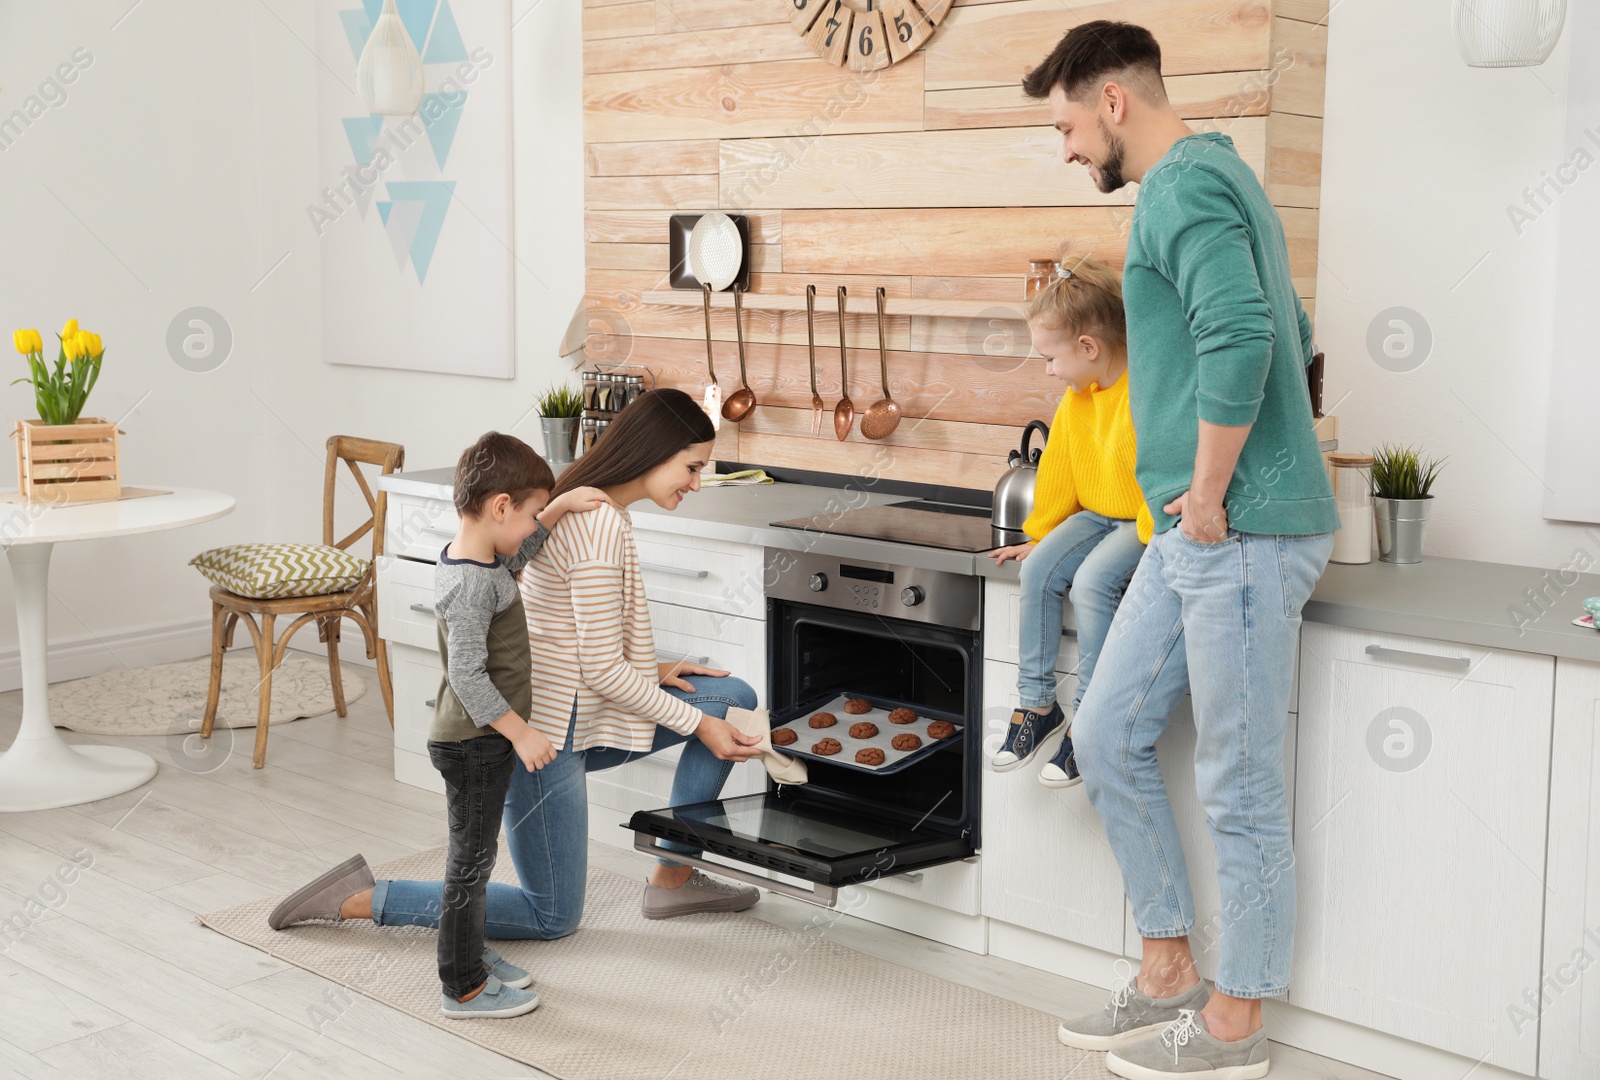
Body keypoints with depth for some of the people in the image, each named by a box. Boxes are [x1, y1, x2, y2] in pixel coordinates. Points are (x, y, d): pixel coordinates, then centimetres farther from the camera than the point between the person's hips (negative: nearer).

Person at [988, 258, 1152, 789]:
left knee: (1091, 581, -29)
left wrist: (1150, 538, -25)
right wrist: (1039, 535, 21)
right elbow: (1059, 471, 16)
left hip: (1147, 522, -8)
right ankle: (1037, 704, -3)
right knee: (1038, 571, -14)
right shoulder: (1075, 401, 5)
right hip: (1095, 514, 8)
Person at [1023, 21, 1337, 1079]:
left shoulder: (1182, 185, -12)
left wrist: (1209, 491, -18)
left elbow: (1240, 335, -29)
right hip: (1196, 530, 10)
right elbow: (1294, 334, 27)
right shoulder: (1216, 177, 20)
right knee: (1109, 735, 14)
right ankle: (1171, 971, 25)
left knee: (1242, 789, 1)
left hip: (1242, 532, -10)